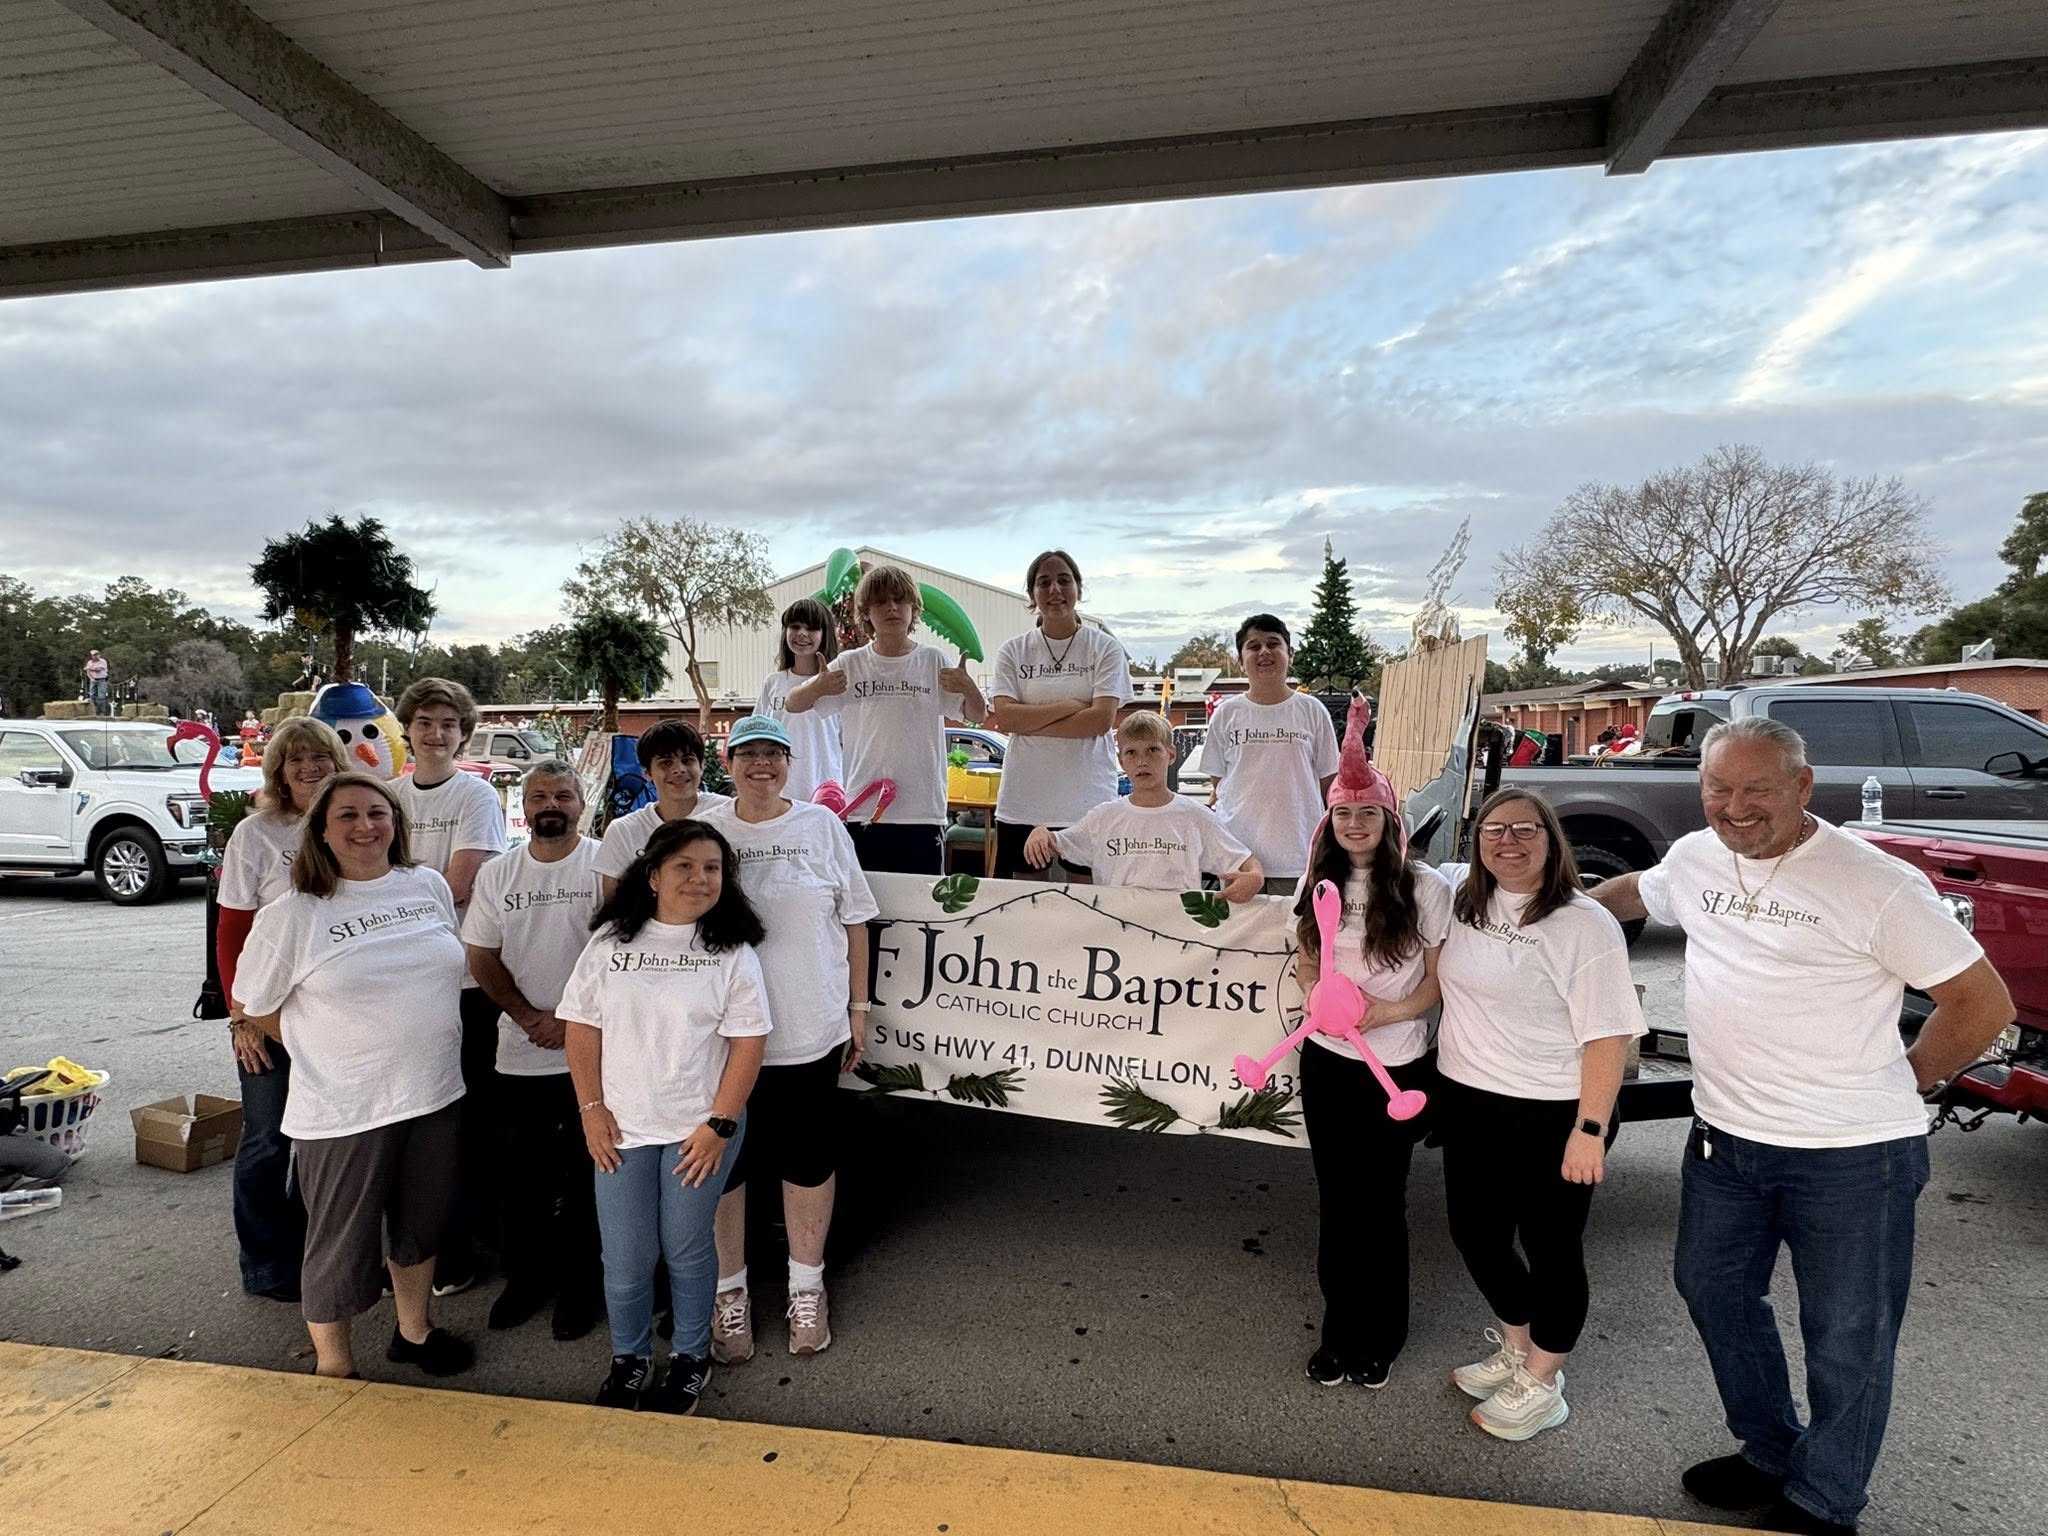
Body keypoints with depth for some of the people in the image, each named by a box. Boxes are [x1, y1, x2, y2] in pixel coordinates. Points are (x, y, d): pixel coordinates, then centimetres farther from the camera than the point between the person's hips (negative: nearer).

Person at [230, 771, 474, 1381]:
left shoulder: (429, 886, 1)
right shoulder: (293, 915, -11)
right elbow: (249, 1005, -1)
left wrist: (415, 1042, 12)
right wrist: (331, 1047, 1)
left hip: (434, 1094, 4)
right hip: (343, 1109, -4)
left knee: (421, 1222, 21)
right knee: (340, 1241, 11)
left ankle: (415, 1330, 43)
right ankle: (332, 1365, 33)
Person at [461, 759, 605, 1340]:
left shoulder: (606, 865, -7)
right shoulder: (496, 875, 7)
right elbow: (482, 960, 8)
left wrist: (571, 1021, -12)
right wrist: (531, 1018, -5)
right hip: (519, 1056, 4)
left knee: (587, 1175, 6)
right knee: (520, 1176, 14)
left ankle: (580, 1286, 23)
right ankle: (525, 1277, 33)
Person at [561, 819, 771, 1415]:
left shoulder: (732, 951, -6)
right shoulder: (611, 941, 0)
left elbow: (748, 1042, -8)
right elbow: (582, 1026, 3)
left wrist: (720, 1124, -11)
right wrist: (591, 1108, -2)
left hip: (700, 1128, -2)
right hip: (621, 1127, 2)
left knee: (687, 1249, 10)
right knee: (626, 1258, 9)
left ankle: (691, 1357, 34)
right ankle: (629, 1360, 34)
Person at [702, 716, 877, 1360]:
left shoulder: (822, 826, 0)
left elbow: (854, 921, 5)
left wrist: (857, 1008, 5)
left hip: (811, 1033, 0)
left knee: (809, 1162, 13)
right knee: (723, 1162, 11)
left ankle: (806, 1287, 33)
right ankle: (729, 1290, 31)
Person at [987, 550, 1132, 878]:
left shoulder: (1105, 648, 2)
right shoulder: (1013, 651, 7)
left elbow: (1102, 720, -10)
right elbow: (1005, 718, -5)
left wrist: (1028, 723, -9)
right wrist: (1070, 705, -11)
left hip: (1088, 804, -2)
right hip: (1023, 804, 2)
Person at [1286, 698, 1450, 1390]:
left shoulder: (1424, 887, -10)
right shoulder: (1319, 882, 3)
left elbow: (1442, 975, -5)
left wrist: (1392, 1009, -20)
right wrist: (1317, 992, -9)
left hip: (1396, 1066, -4)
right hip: (1326, 1059, 4)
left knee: (1380, 1203, 9)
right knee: (1336, 1198, 14)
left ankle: (1378, 1339, 27)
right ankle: (1338, 1331, 30)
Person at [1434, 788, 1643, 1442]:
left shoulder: (1583, 925, -16)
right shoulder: (1463, 897, 2)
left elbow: (1608, 1033, -17)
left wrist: (1590, 1129, -19)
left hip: (1551, 1117, -7)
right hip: (1467, 1104, 7)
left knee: (1550, 1248, 11)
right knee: (1476, 1235, 18)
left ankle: (1541, 1385, 31)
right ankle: (1517, 1349, 43)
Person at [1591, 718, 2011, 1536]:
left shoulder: (1876, 884, -17)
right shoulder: (1695, 858, 1)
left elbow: (1983, 1003, -9)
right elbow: (1637, 891, 24)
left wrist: (1897, 1080, -3)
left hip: (1851, 1155, -6)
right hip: (1723, 1138, 6)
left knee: (1848, 1339, 10)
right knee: (1712, 1288, 21)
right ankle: (1770, 1452, 43)